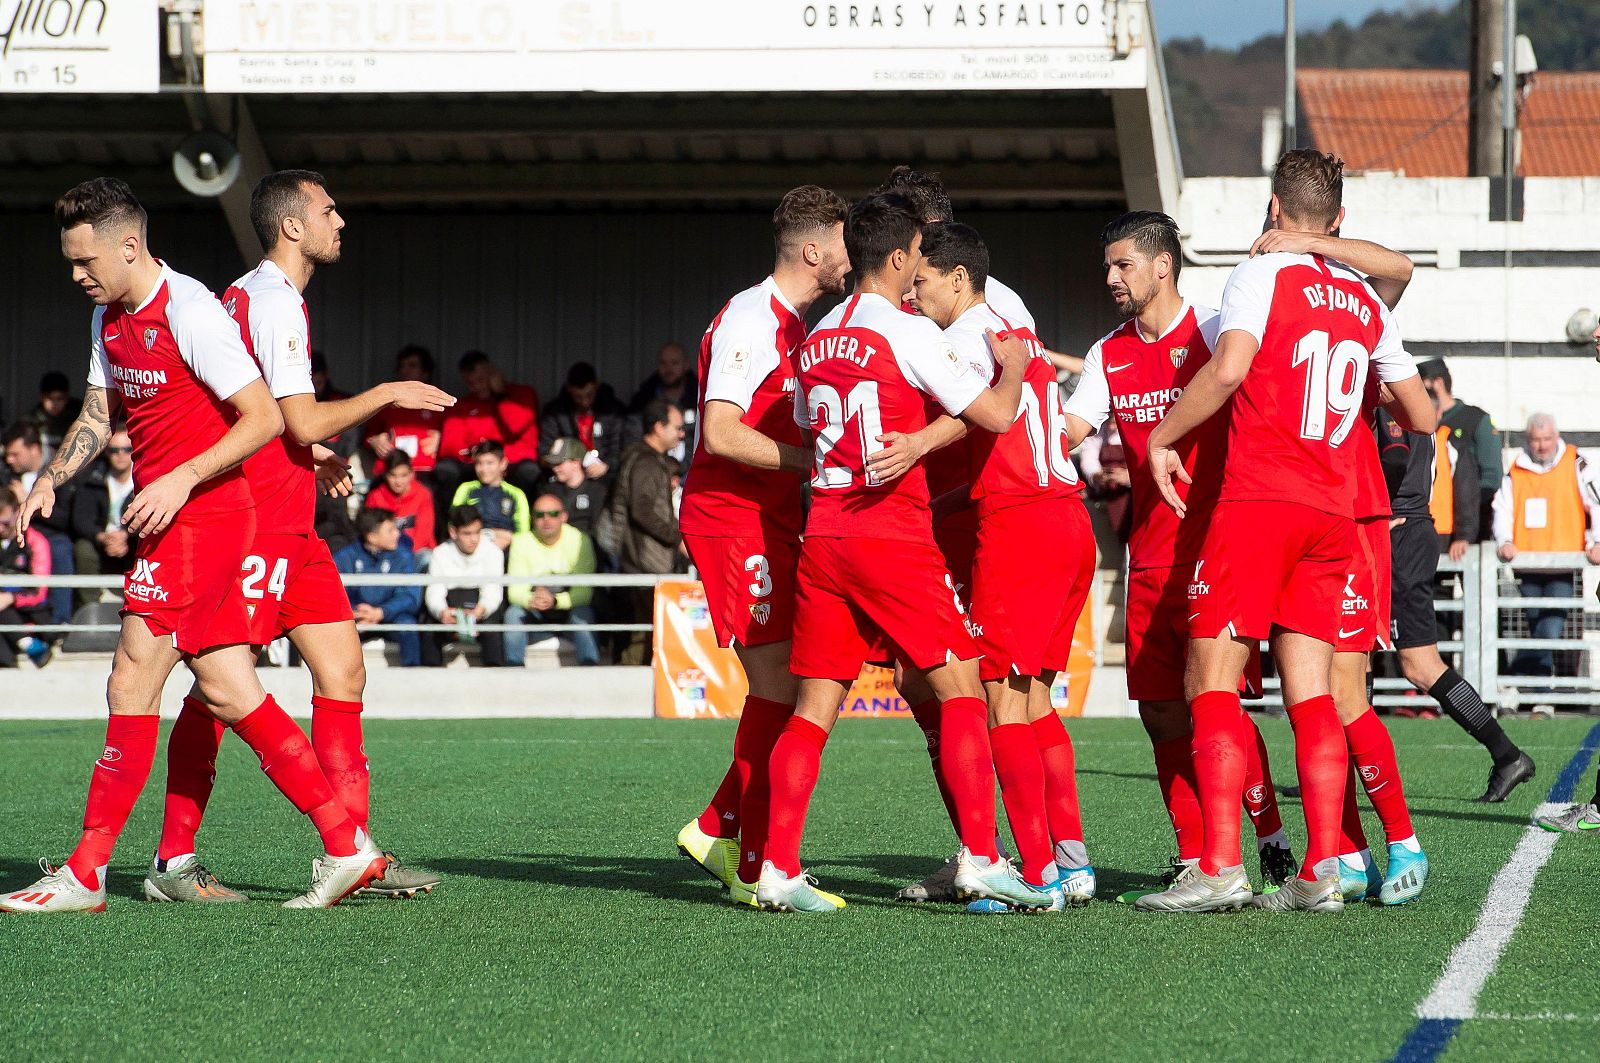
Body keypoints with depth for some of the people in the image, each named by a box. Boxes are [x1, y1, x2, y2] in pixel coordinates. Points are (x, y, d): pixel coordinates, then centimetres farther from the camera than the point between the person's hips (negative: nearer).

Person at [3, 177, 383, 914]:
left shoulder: (190, 313, -15)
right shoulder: (110, 319, 13)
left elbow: (265, 417, -15)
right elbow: (98, 416, 22)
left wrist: (182, 480, -21)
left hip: (201, 518, -9)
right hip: (172, 525, 9)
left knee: (133, 682, -9)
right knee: (230, 694, 5)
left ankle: (85, 874, -6)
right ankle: (346, 846, 6)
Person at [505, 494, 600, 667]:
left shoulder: (579, 540, -10)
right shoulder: (521, 541, -6)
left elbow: (585, 591, -18)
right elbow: (515, 591, -12)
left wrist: (555, 601, -36)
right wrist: (531, 600, -37)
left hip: (568, 607, -1)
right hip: (534, 612, 1)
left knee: (583, 613, -33)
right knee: (513, 613, -29)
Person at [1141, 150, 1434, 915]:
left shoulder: (1263, 274, -2)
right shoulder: (1364, 300, 16)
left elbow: (1228, 368, -19)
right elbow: (1422, 417, 21)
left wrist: (1161, 437, -7)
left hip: (1256, 502, -6)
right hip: (1331, 509, 6)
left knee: (1212, 680, -4)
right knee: (1310, 692, 6)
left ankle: (1220, 867, -13)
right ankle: (1320, 873, -2)